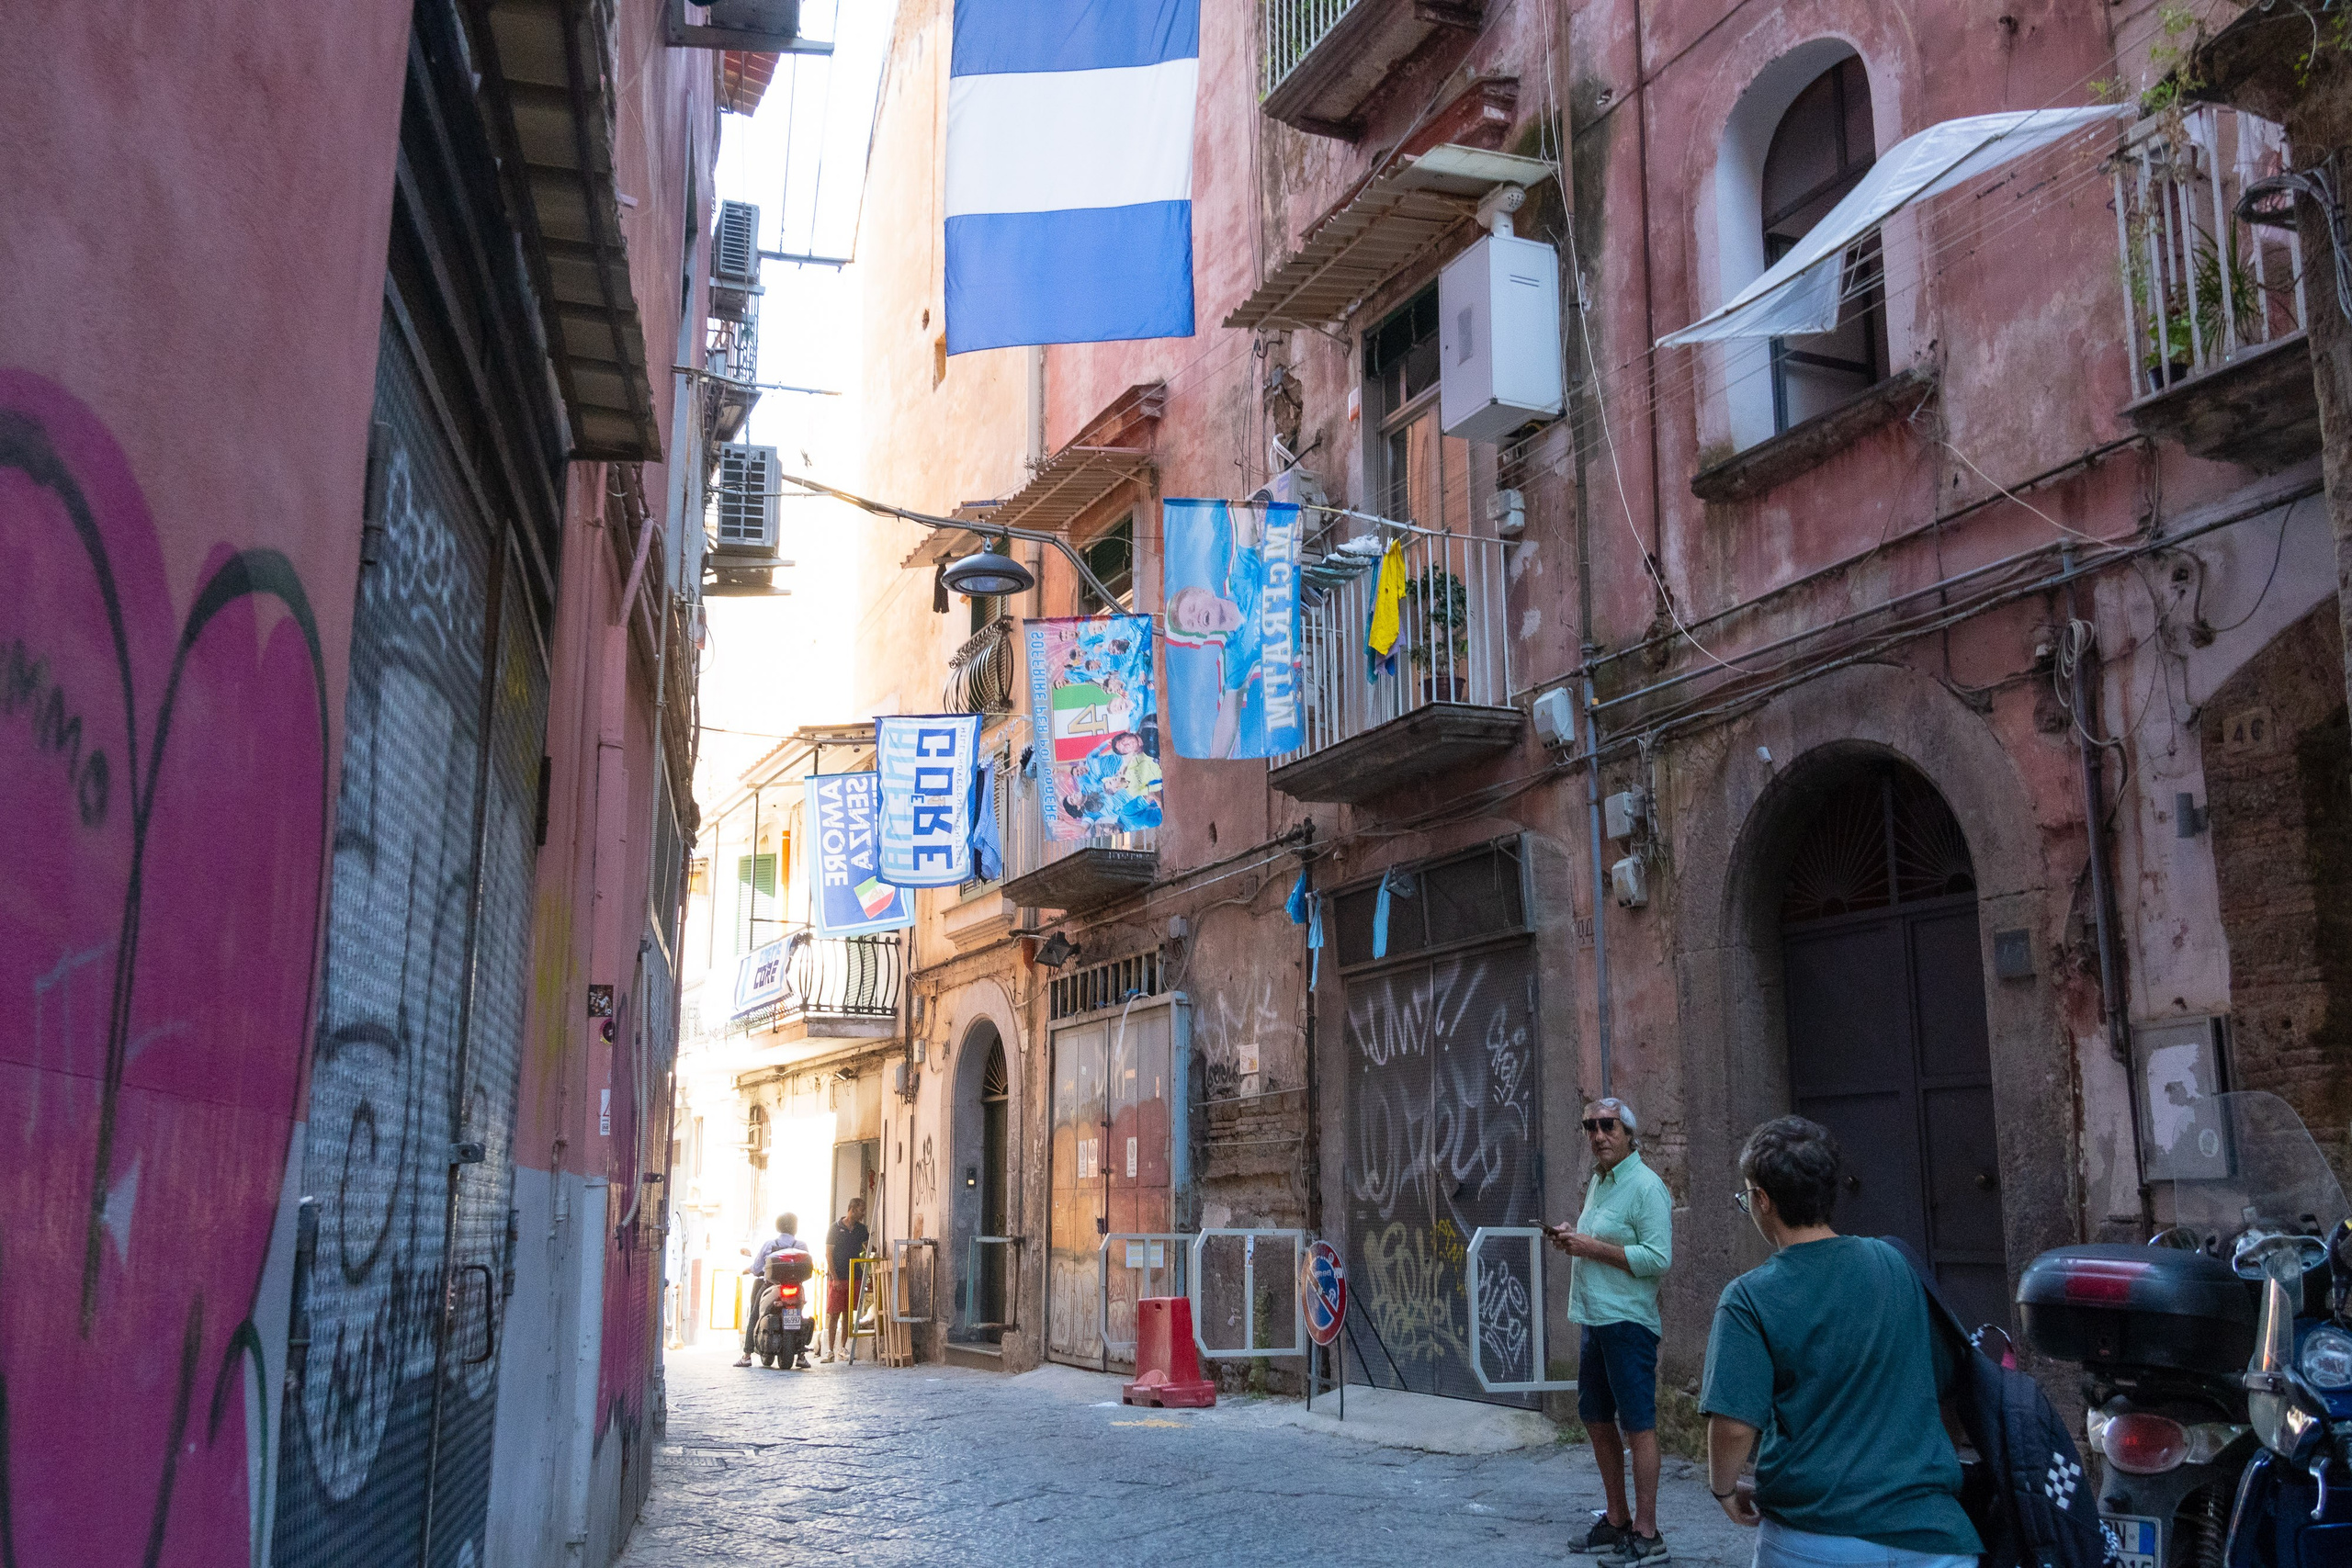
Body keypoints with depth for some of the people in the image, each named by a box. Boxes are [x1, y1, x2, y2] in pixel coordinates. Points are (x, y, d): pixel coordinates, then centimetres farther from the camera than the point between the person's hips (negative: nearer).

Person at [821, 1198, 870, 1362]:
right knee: (834, 1314, -5)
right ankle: (831, 1350, -2)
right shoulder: (836, 1228, -3)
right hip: (837, 1278, -4)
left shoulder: (861, 1229, 11)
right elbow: (829, 1254, -5)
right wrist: (835, 1278, -12)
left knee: (848, 1314, 7)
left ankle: (842, 1347, 14)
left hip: (853, 1277, 4)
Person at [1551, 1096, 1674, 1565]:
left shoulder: (1646, 1187, -13)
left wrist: (1592, 1246, -18)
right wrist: (1573, 1240, 6)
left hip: (1628, 1321, -9)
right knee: (1597, 1420, 16)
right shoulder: (1597, 1183, 15)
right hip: (1593, 1317, 9)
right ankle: (1616, 1521, 28)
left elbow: (1658, 1259, -20)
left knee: (1637, 1424, -2)